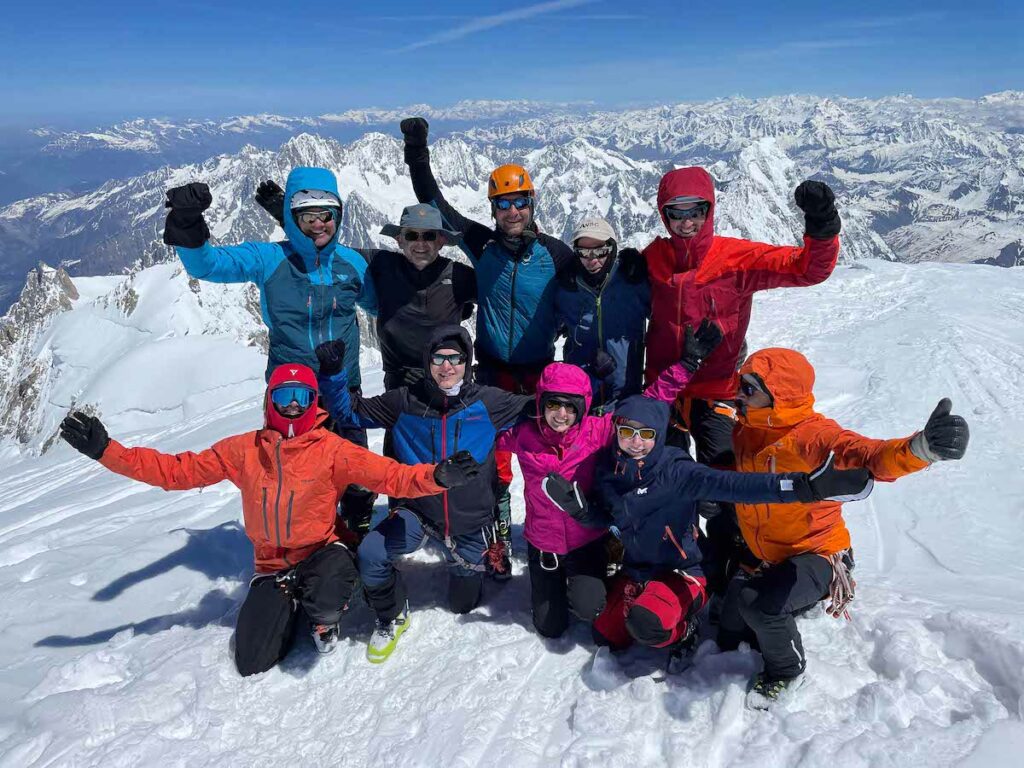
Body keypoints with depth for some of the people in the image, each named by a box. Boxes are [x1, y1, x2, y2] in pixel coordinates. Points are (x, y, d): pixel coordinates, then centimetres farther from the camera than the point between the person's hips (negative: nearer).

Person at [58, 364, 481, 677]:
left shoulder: (331, 449, -15)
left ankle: (323, 621, 6)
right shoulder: (243, 450, -6)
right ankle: (290, 607, 28)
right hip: (272, 564, 3)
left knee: (325, 602, -35)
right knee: (252, 663, -4)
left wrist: (436, 477, -41)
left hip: (323, 551, -2)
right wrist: (106, 450, -9)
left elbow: (389, 474, -23)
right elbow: (176, 471, -3)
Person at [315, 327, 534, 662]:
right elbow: (350, 410, 0)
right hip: (417, 512, 0)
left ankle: (488, 558, 51)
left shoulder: (488, 403, -10)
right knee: (370, 555, -28)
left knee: (463, 604, 17)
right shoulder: (406, 402, -7)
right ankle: (392, 616, 4)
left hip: (470, 522, 0)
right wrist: (332, 373, -15)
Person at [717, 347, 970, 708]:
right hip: (763, 555, 7)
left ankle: (786, 669, 4)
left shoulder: (814, 435, -26)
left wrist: (920, 448, -65)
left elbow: (869, 456, -45)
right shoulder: (745, 431, -4)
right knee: (733, 613, 5)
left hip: (816, 553, -7)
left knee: (760, 603, -28)